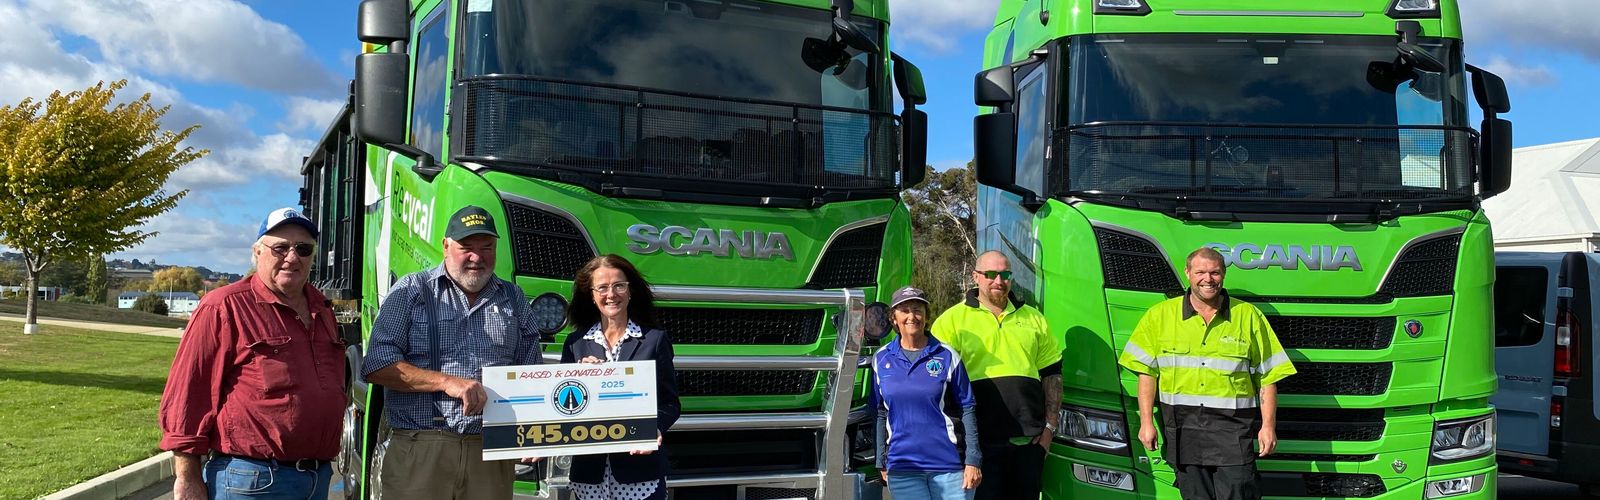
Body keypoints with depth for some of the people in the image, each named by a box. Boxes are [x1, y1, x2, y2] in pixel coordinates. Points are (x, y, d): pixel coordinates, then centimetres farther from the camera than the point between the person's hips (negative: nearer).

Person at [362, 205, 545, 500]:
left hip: (491, 453, 3)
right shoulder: (411, 291, 3)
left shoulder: (513, 300, 14)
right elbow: (377, 366, -5)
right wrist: (446, 381, -15)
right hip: (420, 453, -3)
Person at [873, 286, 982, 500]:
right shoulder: (881, 359, 7)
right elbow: (881, 413, 12)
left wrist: (973, 461, -5)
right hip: (901, 468, 1)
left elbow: (967, 410, 0)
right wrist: (881, 462, 10)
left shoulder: (947, 356, 0)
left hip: (949, 464, -1)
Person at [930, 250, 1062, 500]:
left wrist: (1049, 426, 8)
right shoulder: (952, 320, 3)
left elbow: (1051, 374, 18)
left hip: (1029, 440, 4)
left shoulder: (1033, 318, 16)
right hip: (979, 441, -4)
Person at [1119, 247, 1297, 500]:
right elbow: (1147, 372, 6)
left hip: (1232, 426, -1)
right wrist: (1146, 421, 0)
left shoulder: (1249, 316, 6)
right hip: (1182, 427, 1)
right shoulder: (1160, 315, 7)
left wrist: (1268, 425, -1)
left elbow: (1267, 377, 6)